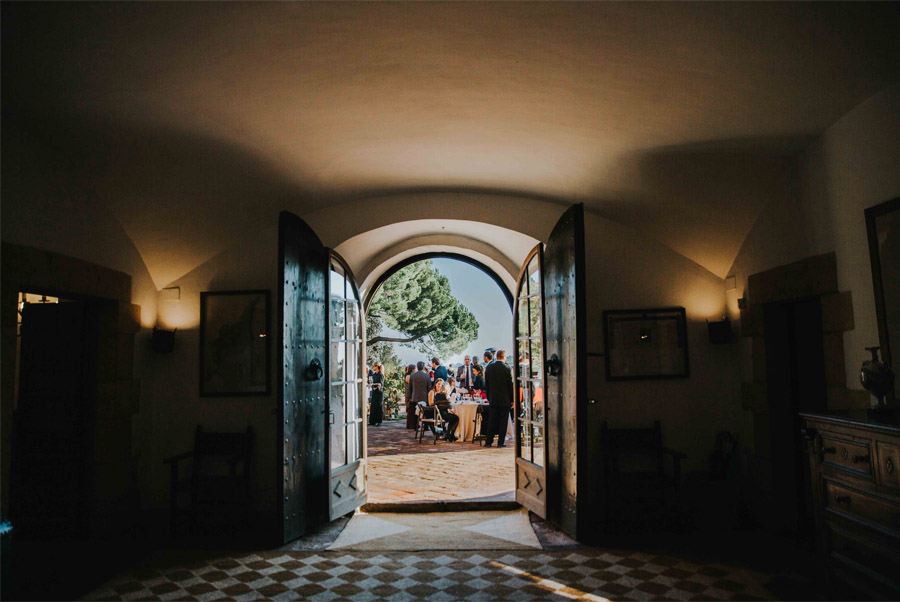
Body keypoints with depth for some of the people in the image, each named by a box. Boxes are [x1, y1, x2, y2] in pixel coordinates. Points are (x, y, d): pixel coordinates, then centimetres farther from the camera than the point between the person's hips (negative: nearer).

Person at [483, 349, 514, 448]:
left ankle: (488, 441, 10)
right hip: (505, 399, -4)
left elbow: (486, 384, 7)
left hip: (493, 399, 4)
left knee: (492, 421, 9)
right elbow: (510, 385, -8)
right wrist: (512, 399, 0)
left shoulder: (489, 368, 1)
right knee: (503, 421, 3)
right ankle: (501, 442, 5)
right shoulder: (506, 368, -11)